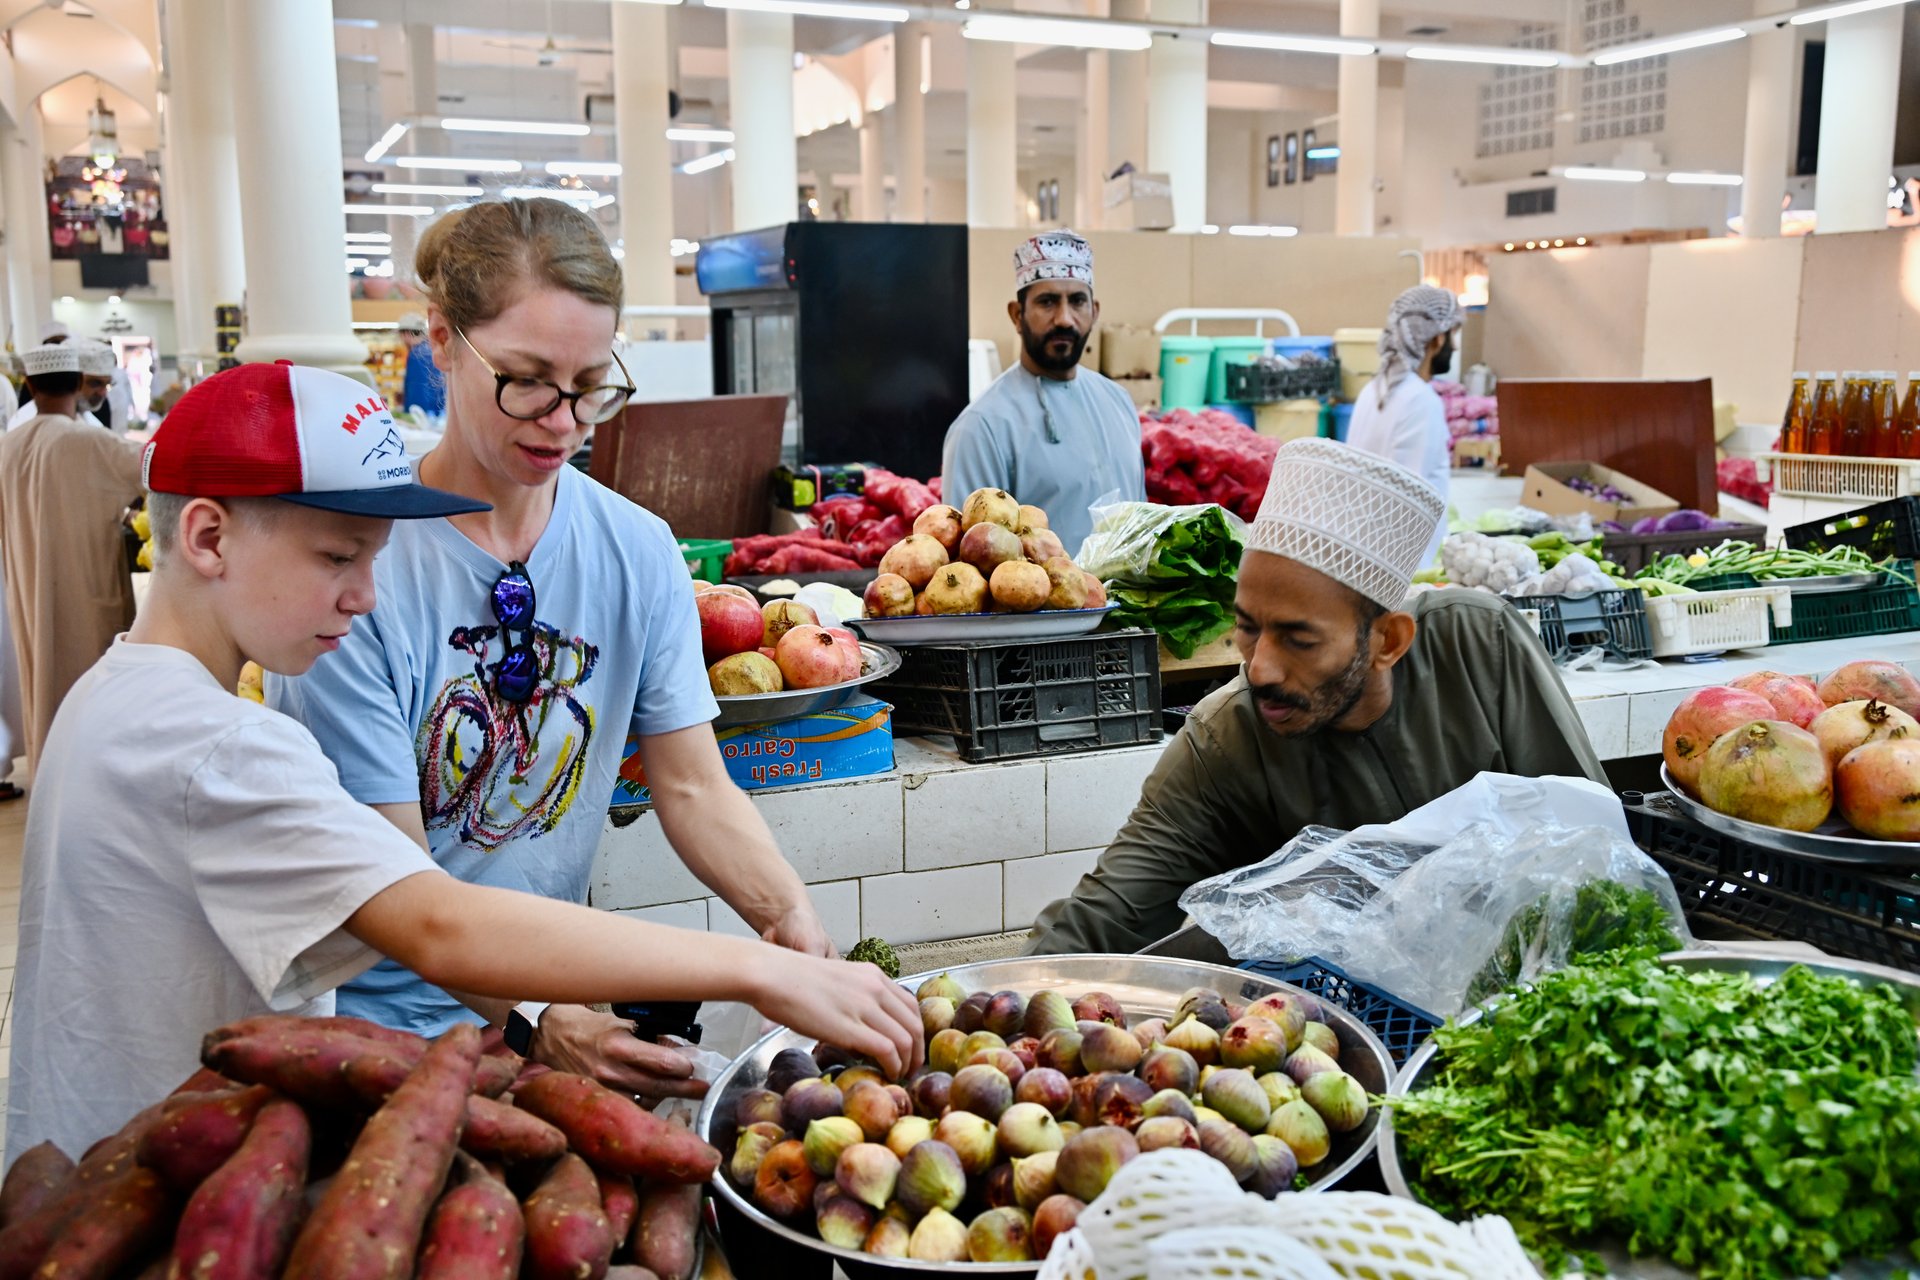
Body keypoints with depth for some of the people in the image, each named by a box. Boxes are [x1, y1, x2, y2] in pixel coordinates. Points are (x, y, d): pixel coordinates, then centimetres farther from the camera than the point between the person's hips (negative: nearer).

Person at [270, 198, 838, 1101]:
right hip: (372, 1024, -3)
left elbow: (693, 785, -1)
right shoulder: (357, 558, -15)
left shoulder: (638, 553, 0)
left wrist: (788, 915, -18)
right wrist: (534, 1021, -28)